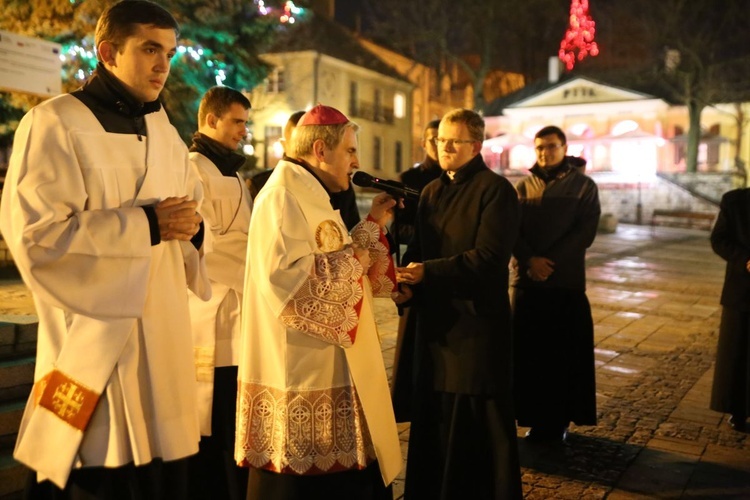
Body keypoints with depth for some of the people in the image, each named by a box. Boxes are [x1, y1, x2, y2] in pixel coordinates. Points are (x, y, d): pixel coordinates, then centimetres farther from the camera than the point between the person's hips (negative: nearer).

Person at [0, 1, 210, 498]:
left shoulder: (166, 134, 16)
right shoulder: (55, 123, -6)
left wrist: (191, 228, -4)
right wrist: (146, 224, -16)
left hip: (163, 334, 6)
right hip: (92, 337, -6)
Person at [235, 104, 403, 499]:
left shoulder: (309, 195, 17)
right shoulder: (284, 195, -15)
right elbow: (286, 275, -27)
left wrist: (374, 223, 12)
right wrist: (353, 261, -16)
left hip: (320, 370, 10)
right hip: (301, 375, -10)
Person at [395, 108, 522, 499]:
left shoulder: (495, 190, -8)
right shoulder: (431, 191, 16)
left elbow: (488, 257, -18)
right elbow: (418, 249, 14)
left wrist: (427, 272, -20)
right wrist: (406, 282, -6)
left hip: (477, 322, -6)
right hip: (435, 320, 7)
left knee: (481, 422, 4)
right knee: (433, 419, 12)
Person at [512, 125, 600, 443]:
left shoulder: (583, 185, 4)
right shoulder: (524, 186, 11)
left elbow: (585, 232, -6)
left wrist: (551, 262, -16)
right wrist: (530, 259, -15)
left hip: (567, 282, -2)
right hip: (527, 280, 2)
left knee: (565, 353, 1)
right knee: (529, 352, 3)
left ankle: (560, 420, 11)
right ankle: (536, 418, 13)